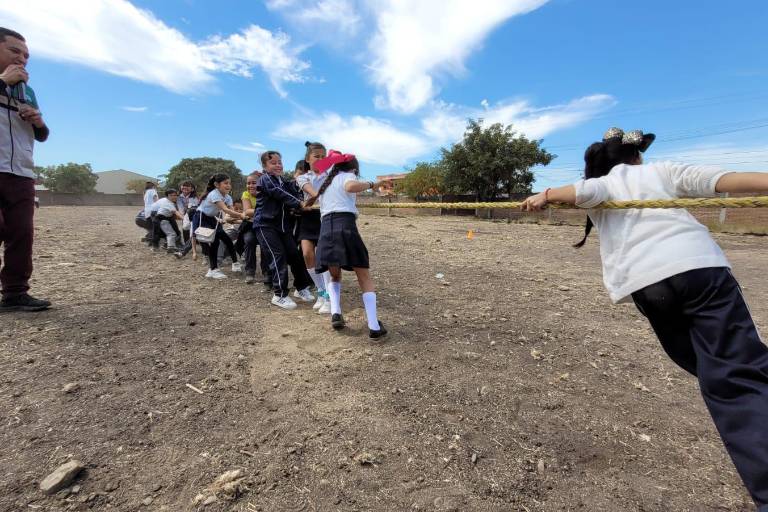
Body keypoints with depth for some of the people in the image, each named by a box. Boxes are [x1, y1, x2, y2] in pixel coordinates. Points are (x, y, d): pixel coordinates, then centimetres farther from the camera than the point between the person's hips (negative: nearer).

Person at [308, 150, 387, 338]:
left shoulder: (325, 185, 32)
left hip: (326, 229, 5)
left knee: (335, 276, 24)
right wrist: (369, 184, 1)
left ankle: (336, 314, 2)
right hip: (345, 226, -5)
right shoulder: (347, 176, 11)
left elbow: (322, 209, 26)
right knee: (365, 278, 1)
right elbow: (350, 186, -12)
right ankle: (374, 326, -8)